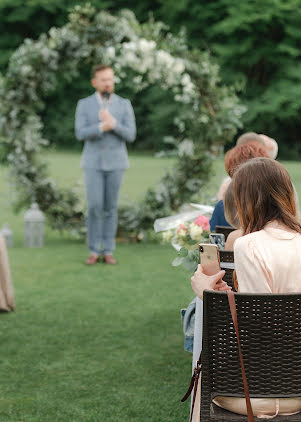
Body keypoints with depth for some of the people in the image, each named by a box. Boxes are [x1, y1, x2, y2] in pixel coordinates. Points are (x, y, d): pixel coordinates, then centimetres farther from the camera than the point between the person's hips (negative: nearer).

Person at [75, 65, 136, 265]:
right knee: (95, 207, -5)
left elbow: (130, 136, -8)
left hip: (116, 162, 1)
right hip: (93, 162, -1)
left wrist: (112, 123, -23)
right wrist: (101, 127, -29)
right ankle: (94, 252, 5)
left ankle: (108, 251, 11)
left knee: (110, 207, 3)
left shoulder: (125, 104, 1)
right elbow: (81, 134, -12)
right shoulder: (84, 105, -1)